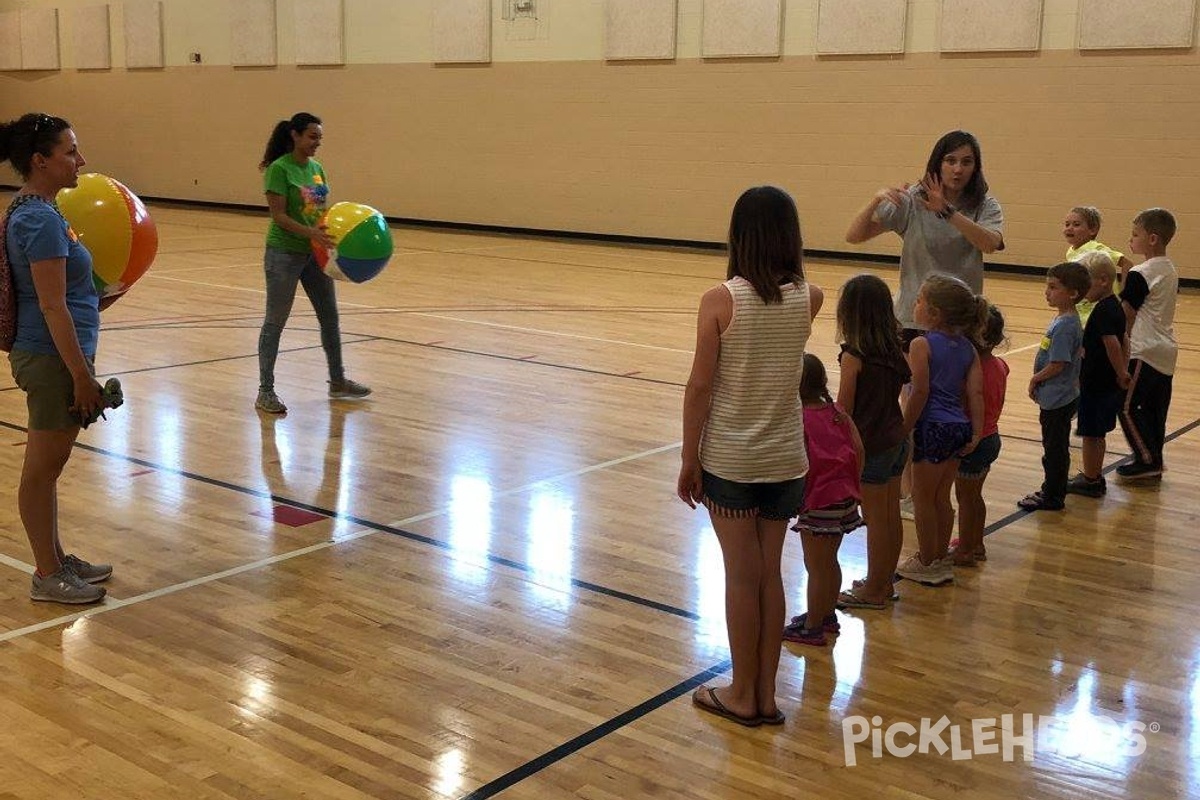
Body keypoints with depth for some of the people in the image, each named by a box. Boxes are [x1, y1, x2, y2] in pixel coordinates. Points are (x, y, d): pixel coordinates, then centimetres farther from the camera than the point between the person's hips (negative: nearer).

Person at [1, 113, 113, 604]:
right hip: (52, 360, -10)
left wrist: (95, 299, 17)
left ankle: (56, 559, 32)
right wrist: (82, 376, -20)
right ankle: (47, 576, 15)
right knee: (41, 469, 3)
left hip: (50, 355, 10)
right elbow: (52, 307, -22)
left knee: (48, 467, 19)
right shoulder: (41, 220, -20)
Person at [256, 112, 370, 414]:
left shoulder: (316, 169, 9)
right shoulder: (279, 169, -13)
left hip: (315, 254, 8)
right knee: (275, 321, 0)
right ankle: (265, 391, 8)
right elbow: (278, 216, -18)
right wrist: (311, 233, -29)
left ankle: (337, 382, 28)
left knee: (329, 317, 14)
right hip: (285, 254, -7)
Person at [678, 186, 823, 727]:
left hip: (728, 459, -3)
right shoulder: (808, 299, -5)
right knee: (770, 573, 14)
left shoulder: (720, 301, -14)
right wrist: (783, 260, 8)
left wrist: (689, 460, -4)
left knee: (742, 576, 7)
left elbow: (700, 386, -12)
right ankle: (765, 695, 23)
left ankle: (743, 696, 20)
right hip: (784, 459, 3)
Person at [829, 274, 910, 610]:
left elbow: (844, 409, -15)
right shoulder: (893, 349, 2)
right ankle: (883, 583, 28)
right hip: (897, 440, 7)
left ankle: (873, 592, 16)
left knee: (875, 520, 3)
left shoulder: (854, 355, -19)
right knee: (891, 516, 15)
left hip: (871, 446, -7)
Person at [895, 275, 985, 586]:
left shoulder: (922, 345, -13)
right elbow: (975, 392, 1)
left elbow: (920, 393, -16)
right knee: (941, 497, 18)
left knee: (923, 497, 8)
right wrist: (976, 433, 1)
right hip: (960, 428, 7)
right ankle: (940, 560, 28)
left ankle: (926, 563, 18)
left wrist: (904, 430, -9)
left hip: (933, 428, -7)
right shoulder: (967, 347, 7)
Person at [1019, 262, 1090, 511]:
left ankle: (1052, 498, 13)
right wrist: (1039, 382, 11)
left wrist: (1035, 379, -8)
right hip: (1058, 397, 10)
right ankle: (1051, 491, 31)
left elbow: (1057, 365, -25)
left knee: (1055, 449, 2)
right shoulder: (1065, 319, 7)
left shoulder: (1064, 326, -23)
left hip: (1057, 400, -10)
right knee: (1055, 447, 19)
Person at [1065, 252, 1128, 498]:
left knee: (1091, 434, 3)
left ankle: (1090, 480, 13)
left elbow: (1112, 343, -28)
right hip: (1107, 385, 9)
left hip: (1096, 385, -9)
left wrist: (1121, 374, -18)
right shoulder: (1114, 306, 9)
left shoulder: (1102, 311, -21)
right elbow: (1122, 341, 17)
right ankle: (1093, 477, 27)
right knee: (1096, 433, 18)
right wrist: (1122, 373, 16)